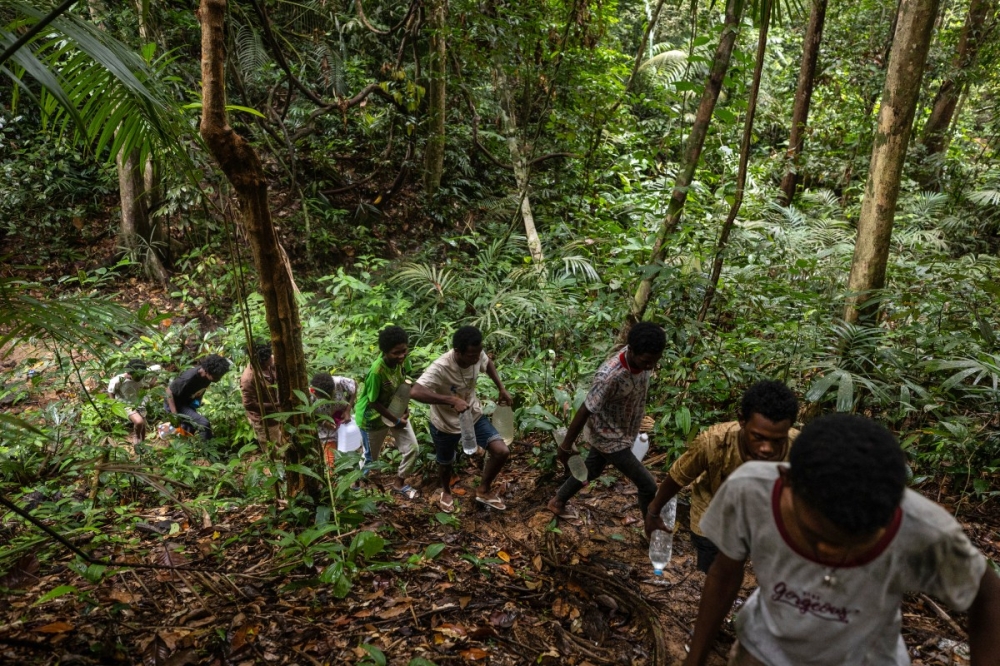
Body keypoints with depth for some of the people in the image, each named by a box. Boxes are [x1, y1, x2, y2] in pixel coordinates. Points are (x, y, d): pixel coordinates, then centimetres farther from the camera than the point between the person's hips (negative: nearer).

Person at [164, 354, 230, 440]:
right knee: (204, 424, -22)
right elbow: (169, 391, -25)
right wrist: (175, 415, -27)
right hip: (175, 404, -8)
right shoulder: (189, 378, -36)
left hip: (188, 403, 8)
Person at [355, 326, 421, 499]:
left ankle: (399, 483, 30)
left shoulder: (403, 359, -18)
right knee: (371, 457, 14)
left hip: (396, 410, 6)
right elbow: (374, 402, -25)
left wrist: (404, 409, -5)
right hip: (373, 417, -6)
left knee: (413, 449, 6)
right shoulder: (377, 371, -37)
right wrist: (395, 421, -17)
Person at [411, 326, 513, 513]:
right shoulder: (440, 368, -38)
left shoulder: (477, 355, -20)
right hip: (446, 424, -4)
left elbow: (488, 364, 7)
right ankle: (446, 491, 57)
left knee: (502, 452, -9)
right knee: (446, 463, 21)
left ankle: (484, 490, 19)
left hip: (474, 416, 4)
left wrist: (502, 389, -1)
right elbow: (415, 392, -51)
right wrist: (452, 400, -53)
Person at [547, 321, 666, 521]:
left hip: (624, 430, 8)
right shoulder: (609, 376, -38)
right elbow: (584, 411, -27)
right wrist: (566, 446, -16)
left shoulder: (642, 359, -15)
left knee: (592, 470, 28)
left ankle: (558, 502, 50)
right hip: (609, 437, -8)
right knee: (648, 485, 0)